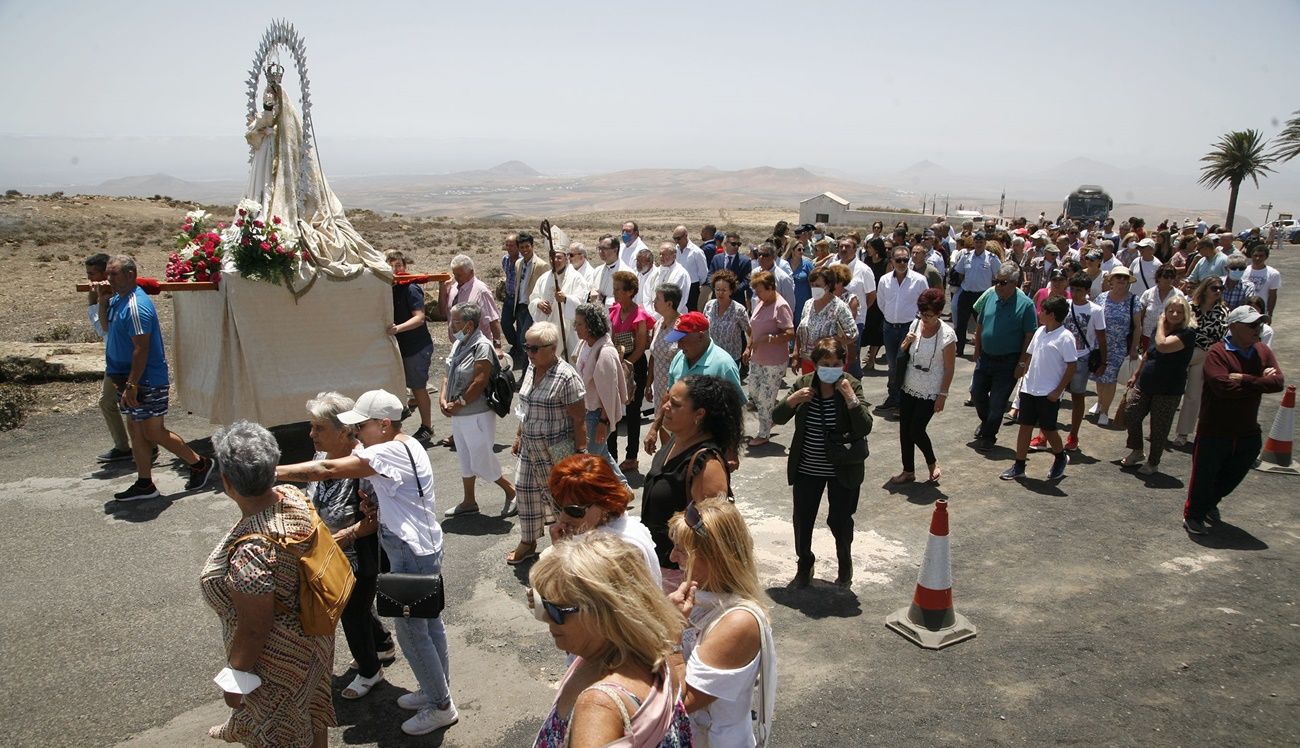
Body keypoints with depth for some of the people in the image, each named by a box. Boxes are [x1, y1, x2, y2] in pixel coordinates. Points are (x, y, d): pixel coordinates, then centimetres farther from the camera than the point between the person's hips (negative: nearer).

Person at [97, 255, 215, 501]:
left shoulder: (136, 306, -21)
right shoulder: (117, 299, 9)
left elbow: (141, 349, -24)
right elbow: (106, 328, 25)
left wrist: (131, 385, -24)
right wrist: (102, 300, 8)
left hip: (147, 382, -10)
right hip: (129, 379, 10)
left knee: (153, 432, -2)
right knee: (136, 431, 12)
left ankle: (200, 464, 12)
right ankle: (144, 484, 20)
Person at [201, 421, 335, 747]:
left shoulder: (250, 550, -38)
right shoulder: (293, 496, -17)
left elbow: (254, 630, -26)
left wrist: (234, 679, -12)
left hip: (281, 657, -8)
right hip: (310, 632, 8)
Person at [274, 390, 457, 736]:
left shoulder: (390, 453, -24)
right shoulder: (406, 447, 8)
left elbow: (329, 470, -30)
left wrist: (274, 472, -27)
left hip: (413, 556, -10)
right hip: (424, 549, 10)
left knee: (412, 632, 3)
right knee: (428, 623, 21)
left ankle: (441, 707, 19)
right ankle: (437, 689, 38)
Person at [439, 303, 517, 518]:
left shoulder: (482, 347, -19)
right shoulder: (459, 344, 8)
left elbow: (479, 383, -24)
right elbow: (448, 373, 11)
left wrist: (458, 404, -19)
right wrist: (443, 399, -4)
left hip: (477, 415, -9)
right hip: (459, 415, 9)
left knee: (482, 462, -2)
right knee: (465, 460, 18)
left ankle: (511, 491, 17)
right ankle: (469, 501, 31)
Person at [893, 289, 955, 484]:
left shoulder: (947, 335, -17)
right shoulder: (916, 324, 0)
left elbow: (949, 369, -12)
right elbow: (902, 351, 13)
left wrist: (943, 395, -13)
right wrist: (906, 342, -9)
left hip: (930, 393, -6)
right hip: (908, 387, 6)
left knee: (916, 431, -5)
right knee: (904, 430, 9)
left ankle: (932, 463, 23)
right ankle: (908, 471, 24)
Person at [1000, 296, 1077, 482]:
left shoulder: (1065, 337, -14)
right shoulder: (1040, 332, 7)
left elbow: (1072, 366, -14)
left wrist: (1058, 391, -15)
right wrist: (1023, 375, 10)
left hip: (1049, 394, -6)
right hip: (1029, 389, 6)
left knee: (1048, 428, 6)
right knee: (1025, 426, 7)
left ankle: (1061, 458, 33)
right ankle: (1019, 466, 14)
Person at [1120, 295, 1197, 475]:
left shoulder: (1187, 333, -15)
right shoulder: (1160, 329, 7)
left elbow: (1162, 346, -30)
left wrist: (1161, 323, -15)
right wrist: (1136, 374, 24)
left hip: (1168, 391, -6)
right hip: (1145, 384, 6)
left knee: (1159, 428, 4)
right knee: (1131, 415, 8)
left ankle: (1153, 462, 21)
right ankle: (1136, 452, 28)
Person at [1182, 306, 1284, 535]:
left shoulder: (1262, 352, 3)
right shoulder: (1217, 352, -16)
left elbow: (1278, 382, -10)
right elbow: (1224, 387, -29)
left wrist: (1245, 380, -22)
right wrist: (1259, 383, -17)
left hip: (1248, 432, 6)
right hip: (1215, 430, -6)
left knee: (1232, 477, 21)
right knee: (1204, 476, 5)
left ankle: (1210, 504, 46)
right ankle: (1192, 515, 24)